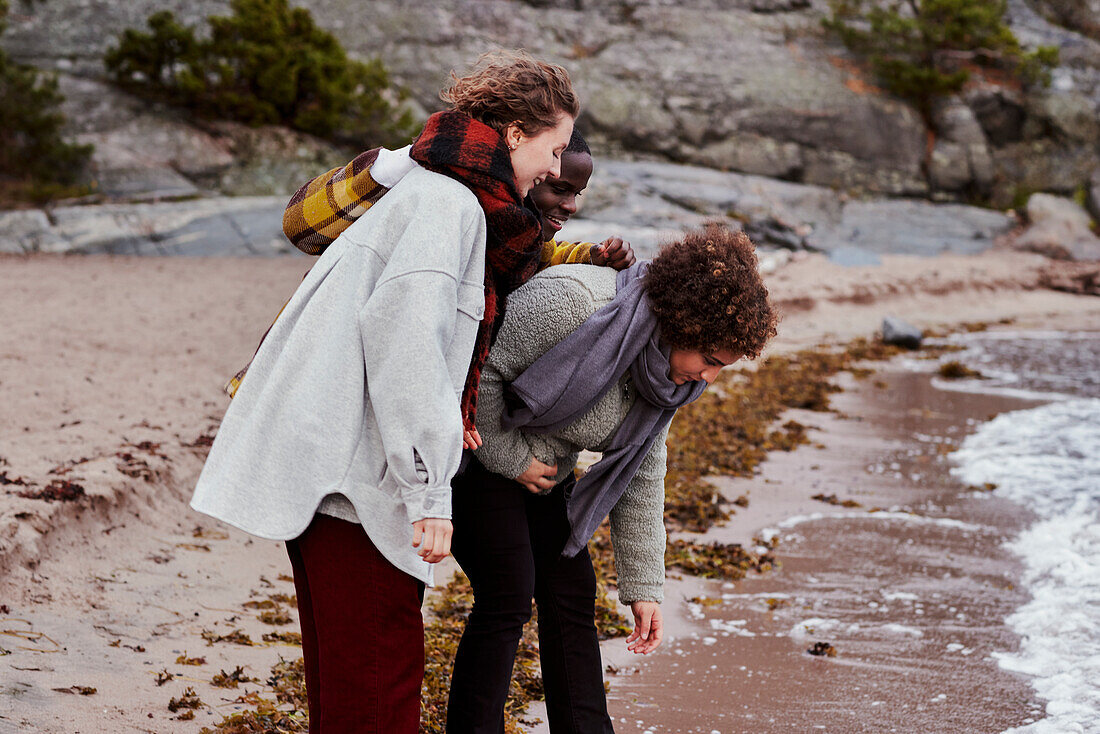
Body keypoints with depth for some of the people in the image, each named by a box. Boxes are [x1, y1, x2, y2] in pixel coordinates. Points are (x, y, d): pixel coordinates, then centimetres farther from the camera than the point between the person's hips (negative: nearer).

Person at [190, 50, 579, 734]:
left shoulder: (428, 191, 21)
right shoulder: (450, 202, -11)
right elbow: (405, 328, -24)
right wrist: (432, 489, -24)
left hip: (320, 462, 10)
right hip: (349, 468, -10)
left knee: (343, 675, 17)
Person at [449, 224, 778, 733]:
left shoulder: (667, 374, -4)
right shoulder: (570, 302, -32)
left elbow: (641, 478, 2)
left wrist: (644, 587, 1)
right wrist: (508, 457, -19)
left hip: (543, 473, 8)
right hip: (475, 450, -8)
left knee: (573, 596, 4)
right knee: (508, 597, -13)